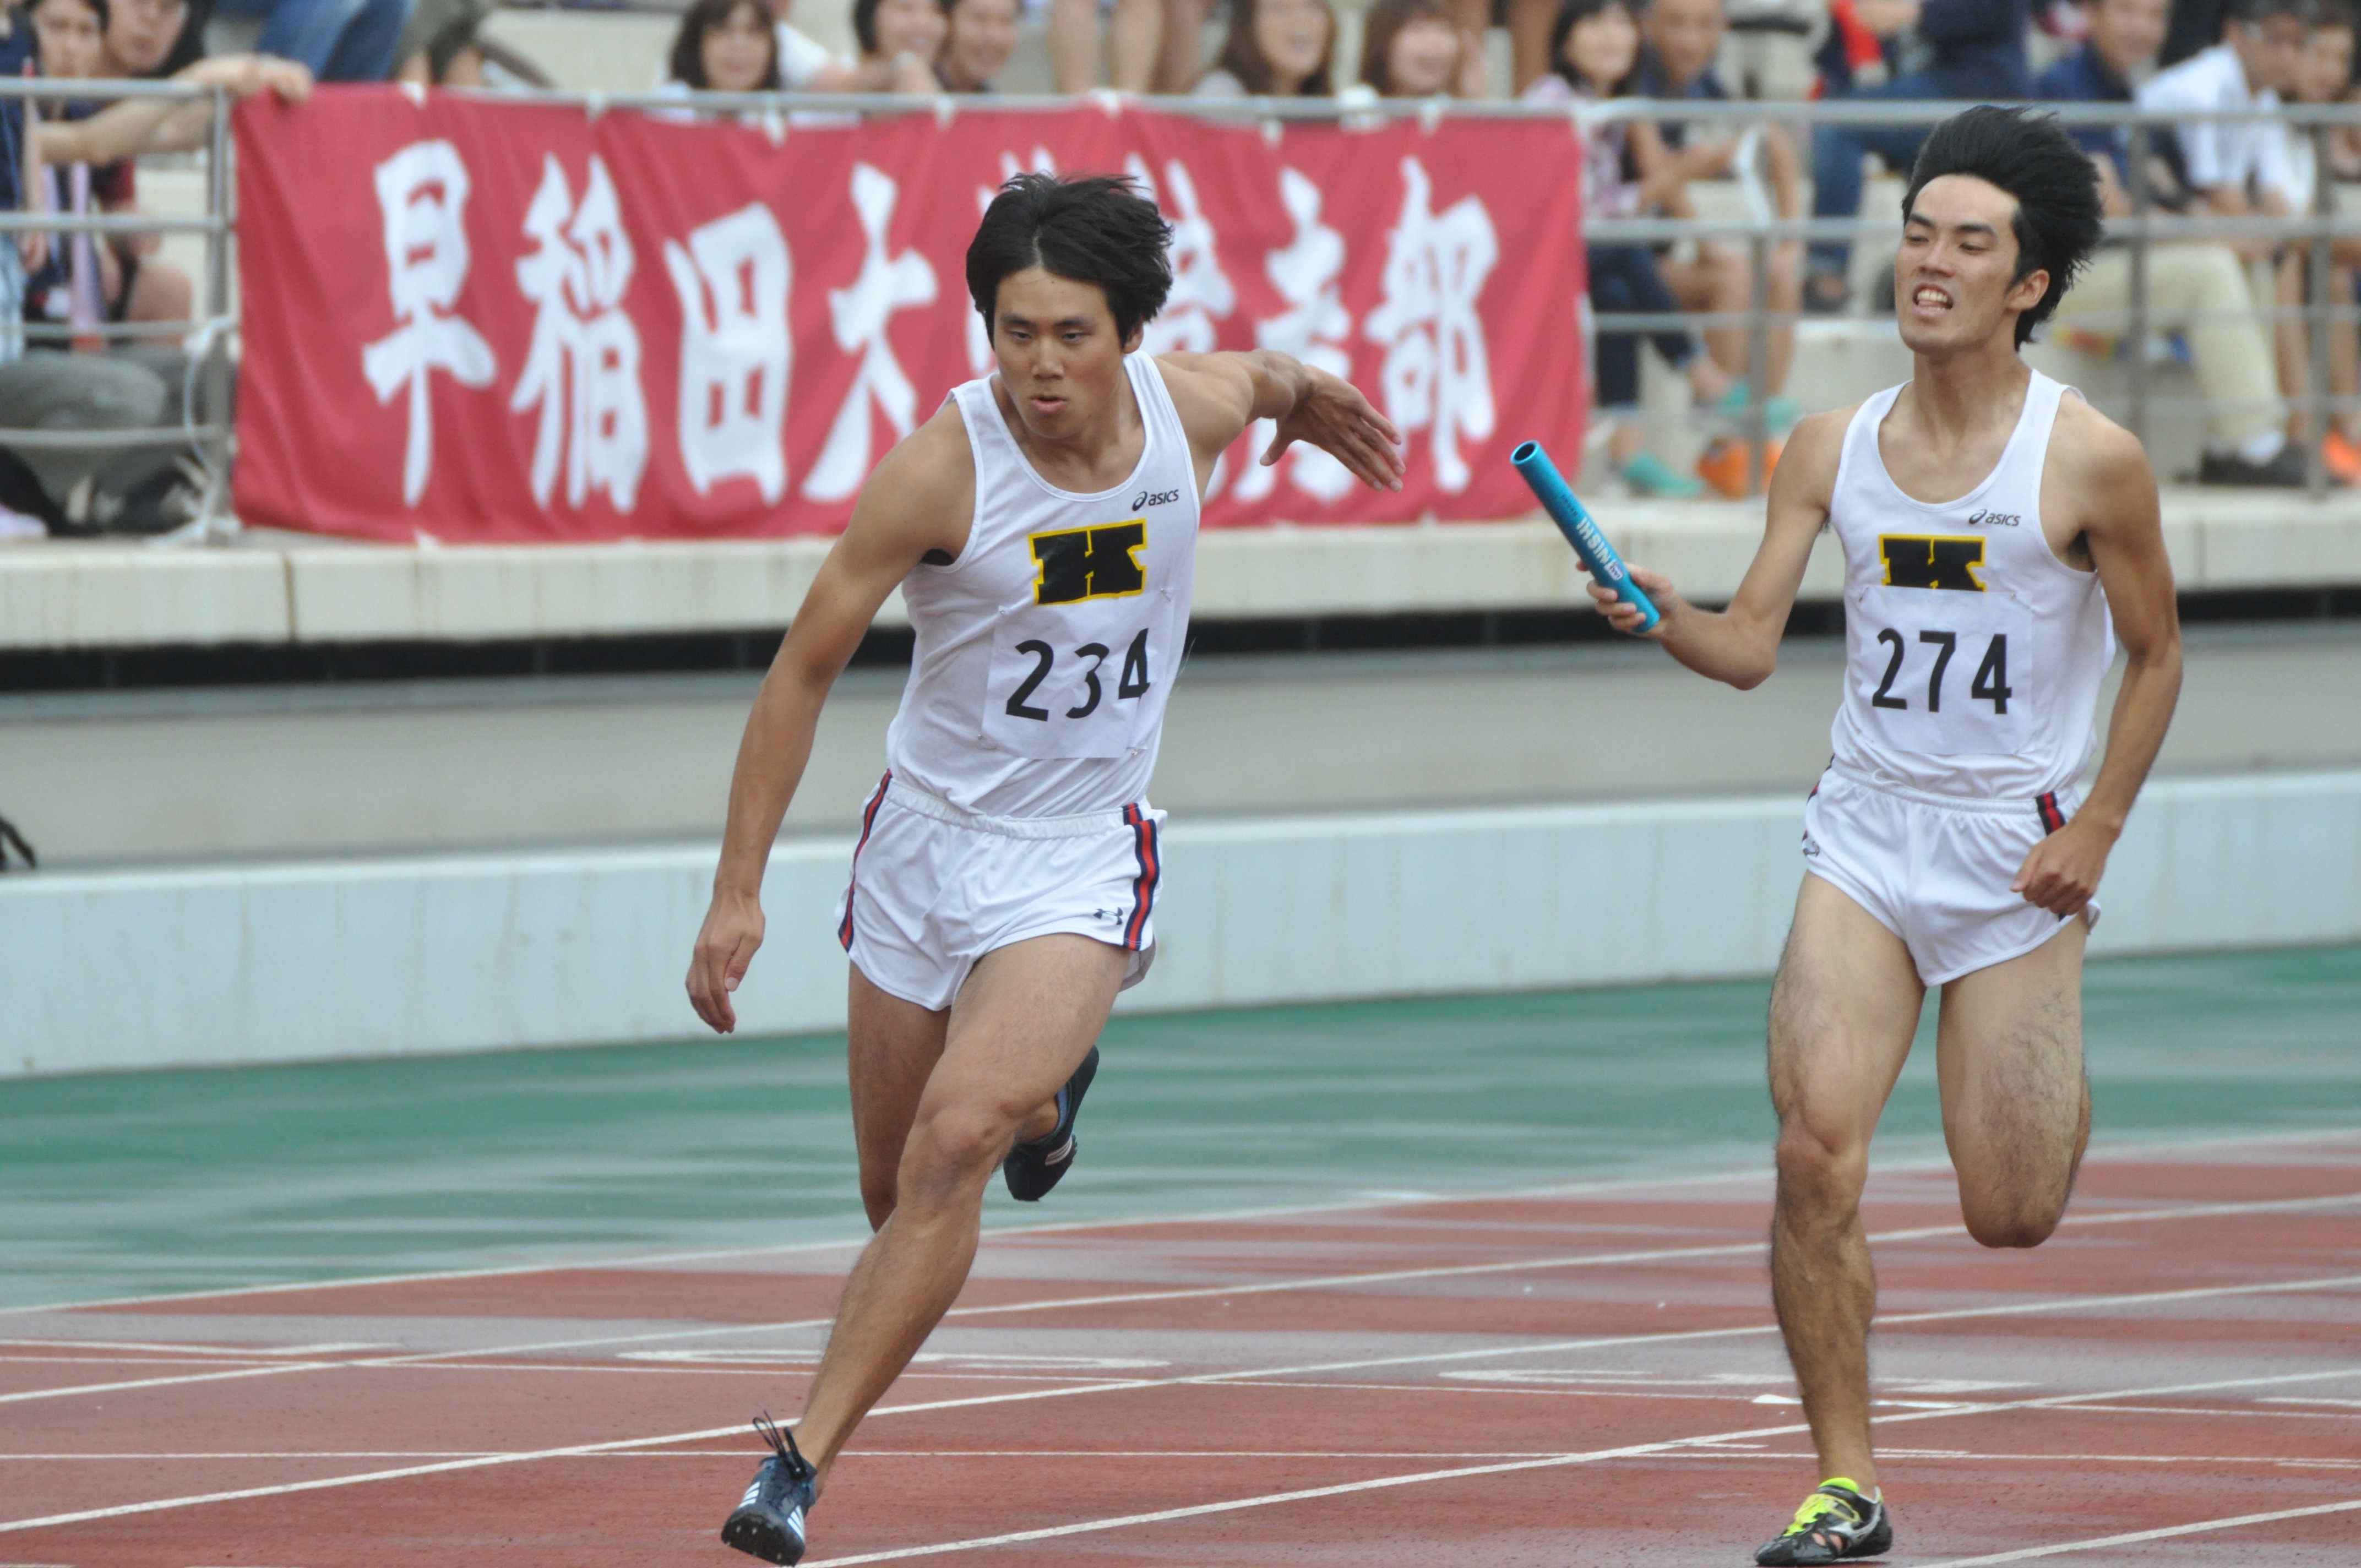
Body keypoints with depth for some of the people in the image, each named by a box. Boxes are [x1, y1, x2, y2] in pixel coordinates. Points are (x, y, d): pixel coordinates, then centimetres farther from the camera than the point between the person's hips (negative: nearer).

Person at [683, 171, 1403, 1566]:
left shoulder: (1195, 407, -11)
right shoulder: (943, 468, -19)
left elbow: (1269, 381, 17)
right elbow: (805, 670, -12)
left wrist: (1306, 395, 40)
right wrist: (739, 891, -14)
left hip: (1083, 861, 0)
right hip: (926, 838, 0)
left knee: (953, 1149, -21)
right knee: (900, 1197, 13)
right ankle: (1043, 1088, 48)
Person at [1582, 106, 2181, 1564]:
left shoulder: (2092, 460, -9)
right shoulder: (1835, 447, 2)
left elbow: (2156, 653, 2)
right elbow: (1755, 644, 1)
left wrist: (2097, 829, -6)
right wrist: (1669, 619, -20)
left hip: (2018, 853, -3)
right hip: (1867, 836, 3)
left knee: (2011, 1218, 1)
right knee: (1817, 1156, -15)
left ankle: (2057, 1087, 39)